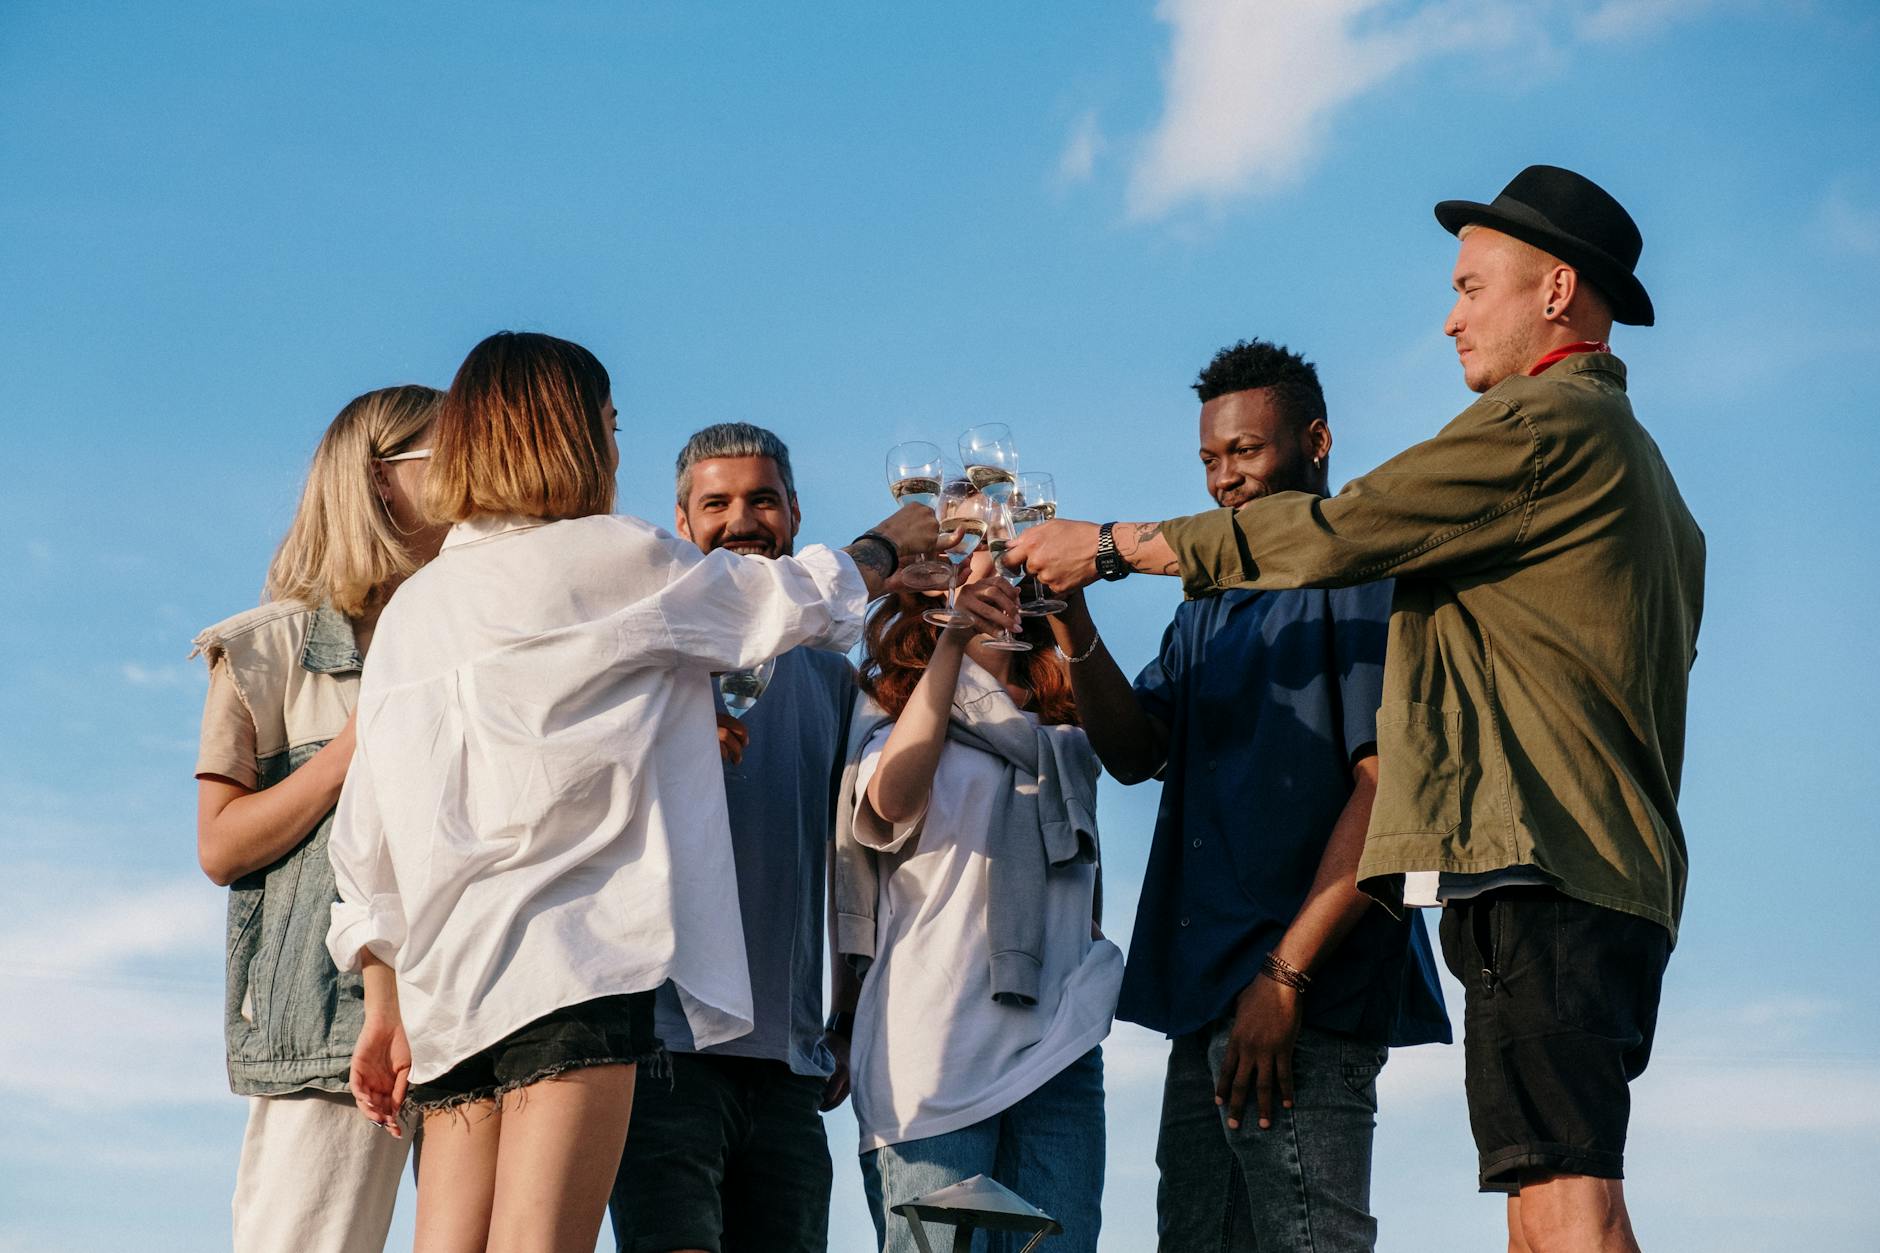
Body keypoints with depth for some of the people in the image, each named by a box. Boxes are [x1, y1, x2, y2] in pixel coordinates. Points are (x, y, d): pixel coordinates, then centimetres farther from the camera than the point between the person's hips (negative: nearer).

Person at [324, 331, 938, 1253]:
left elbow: (366, 838, 16)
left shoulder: (411, 607, 18)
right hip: (574, 966, -6)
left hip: (446, 986, 6)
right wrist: (894, 542, 34)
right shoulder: (608, 558, 1)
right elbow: (801, 599, 14)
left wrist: (386, 1013, 20)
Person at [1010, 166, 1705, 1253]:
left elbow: (1331, 535, -7)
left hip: (1536, 868, -10)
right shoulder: (1635, 460, 28)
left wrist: (1112, 543, 3)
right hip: (1621, 878, 10)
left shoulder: (1545, 420, -5)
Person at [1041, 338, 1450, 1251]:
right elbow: (1136, 752, 10)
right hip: (1206, 1002, 8)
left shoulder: (1366, 577, -1)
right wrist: (1074, 634, -8)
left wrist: (1286, 971, -18)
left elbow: (1388, 787, -11)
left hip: (1308, 1000, -8)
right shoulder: (1207, 614, 23)